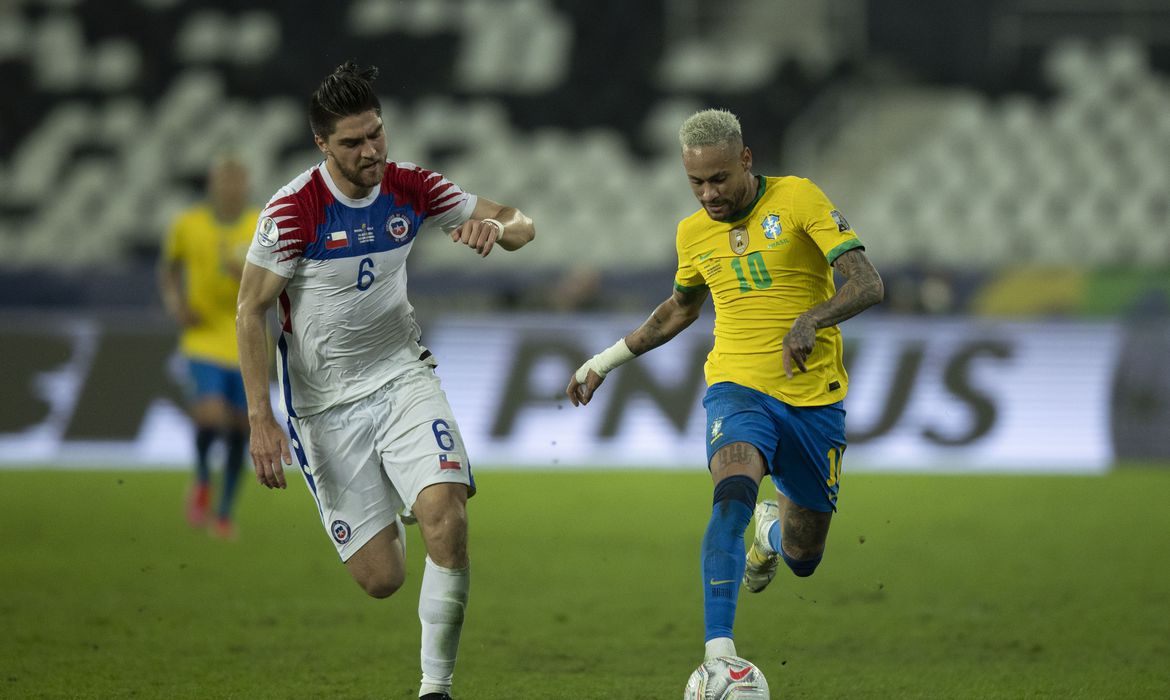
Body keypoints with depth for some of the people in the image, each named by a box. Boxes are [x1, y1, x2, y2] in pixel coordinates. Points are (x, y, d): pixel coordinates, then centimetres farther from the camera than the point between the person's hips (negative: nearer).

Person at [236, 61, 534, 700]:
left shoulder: (412, 188, -4)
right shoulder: (293, 211, -16)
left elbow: (520, 225, 4)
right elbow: (251, 311, -9)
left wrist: (496, 227, -21)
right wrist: (261, 420, -15)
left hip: (403, 377, 3)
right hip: (326, 404, -3)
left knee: (446, 515, -24)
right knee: (380, 579, -4)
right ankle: (382, 521, 37)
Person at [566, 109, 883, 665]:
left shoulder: (798, 199, -7)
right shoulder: (693, 233, 6)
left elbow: (867, 284, -15)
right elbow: (681, 309, 28)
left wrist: (809, 321, -33)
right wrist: (606, 360, 29)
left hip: (815, 398, -1)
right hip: (738, 387, 1)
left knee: (802, 558, 10)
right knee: (733, 496, -33)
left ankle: (770, 529, 50)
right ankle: (719, 653, -39)